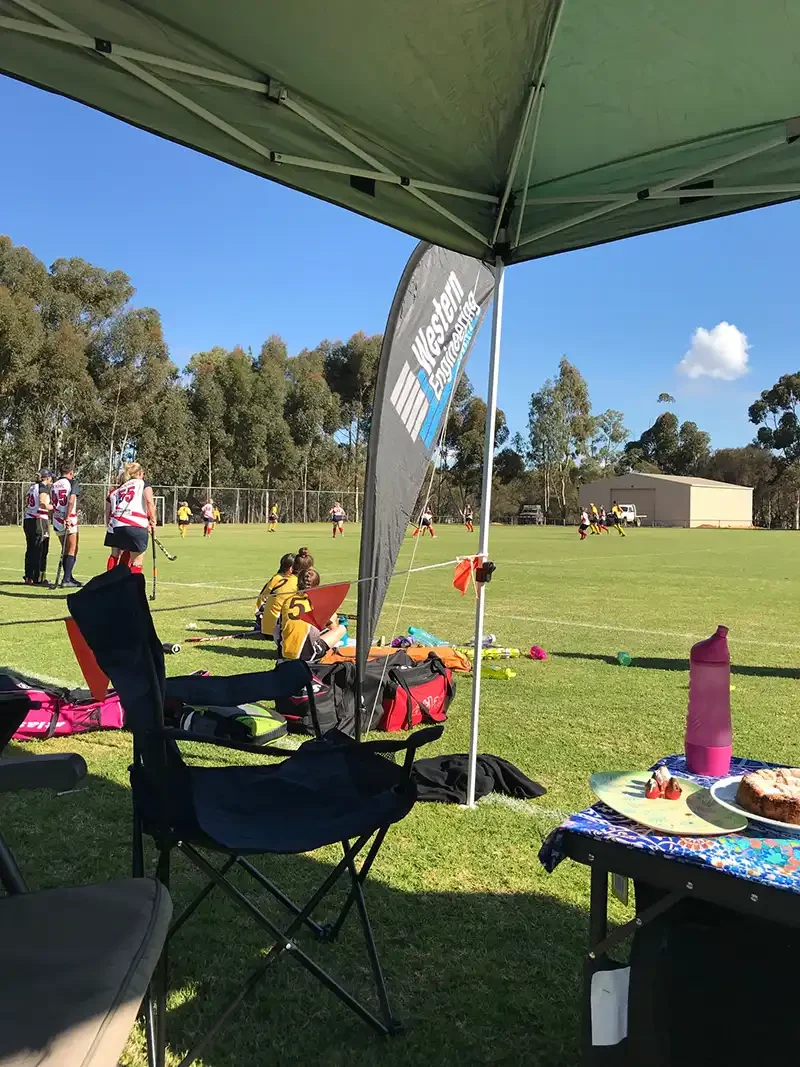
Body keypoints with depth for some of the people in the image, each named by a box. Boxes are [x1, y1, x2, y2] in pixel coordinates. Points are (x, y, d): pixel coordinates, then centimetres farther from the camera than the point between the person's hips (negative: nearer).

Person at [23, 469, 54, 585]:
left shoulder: (32, 487, 16)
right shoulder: (44, 487, -7)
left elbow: (27, 504, 12)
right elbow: (42, 503, -22)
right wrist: (52, 507, -7)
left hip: (27, 520, 8)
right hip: (39, 520, -8)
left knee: (30, 550, 12)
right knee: (41, 550, -2)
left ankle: (29, 577, 16)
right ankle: (39, 578, 0)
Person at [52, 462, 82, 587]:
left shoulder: (55, 484, 12)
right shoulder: (72, 482, -4)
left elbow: (54, 503, 12)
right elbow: (71, 501, -16)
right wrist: (67, 517, -19)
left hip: (57, 520, 6)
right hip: (69, 521, -6)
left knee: (65, 550, 15)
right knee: (72, 550, -1)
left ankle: (68, 577, 19)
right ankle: (66, 579, -9)